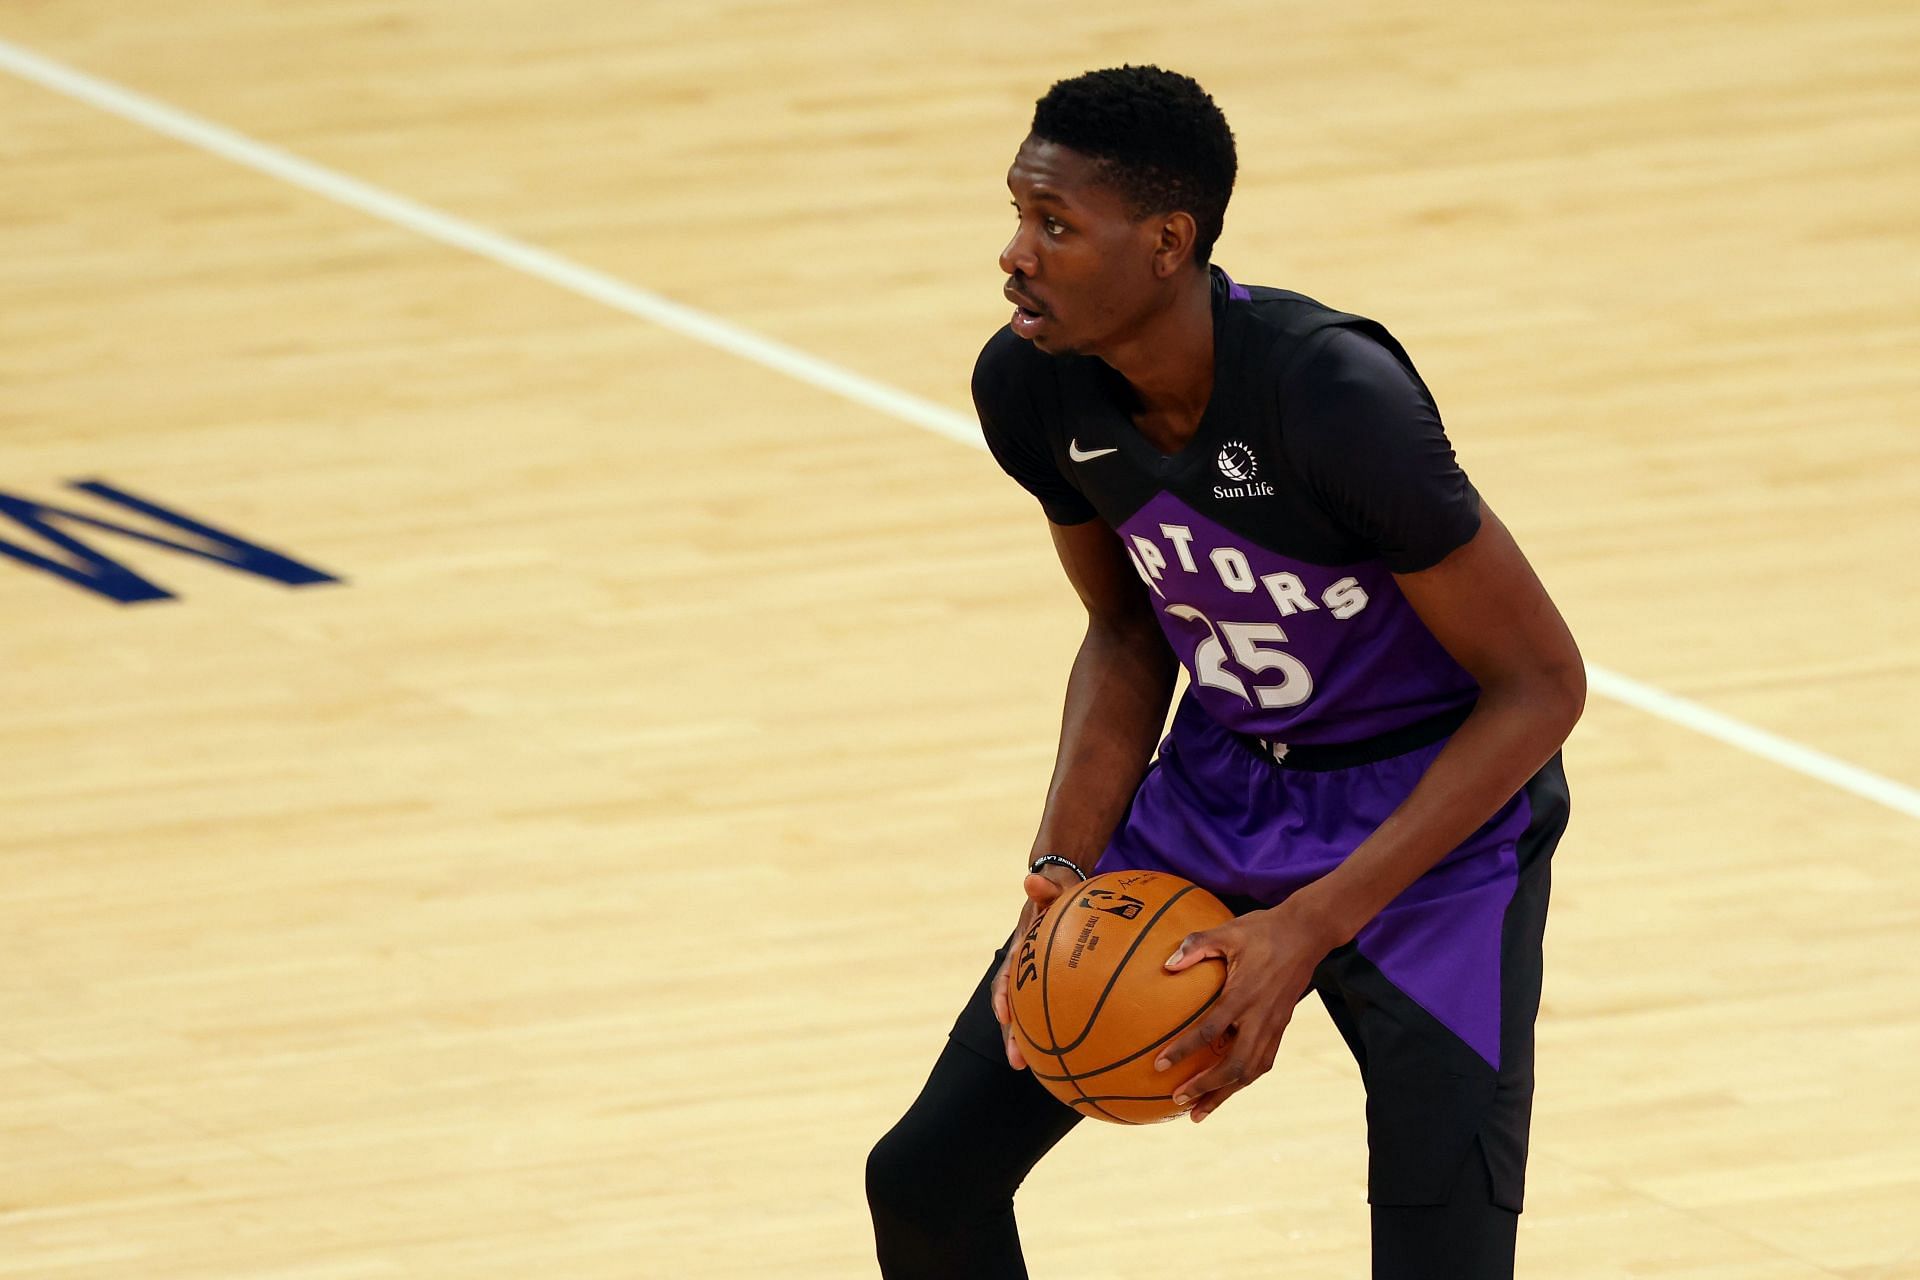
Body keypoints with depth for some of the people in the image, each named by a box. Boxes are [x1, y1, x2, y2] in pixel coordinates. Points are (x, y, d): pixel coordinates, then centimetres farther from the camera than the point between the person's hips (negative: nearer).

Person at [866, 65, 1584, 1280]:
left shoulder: (1333, 396, -31)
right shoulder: (1031, 386, -12)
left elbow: (1539, 686, -23)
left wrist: (1311, 928, -27)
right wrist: (1066, 873, -10)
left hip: (1431, 822, -6)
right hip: (1216, 793, 6)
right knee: (928, 1177, 3)